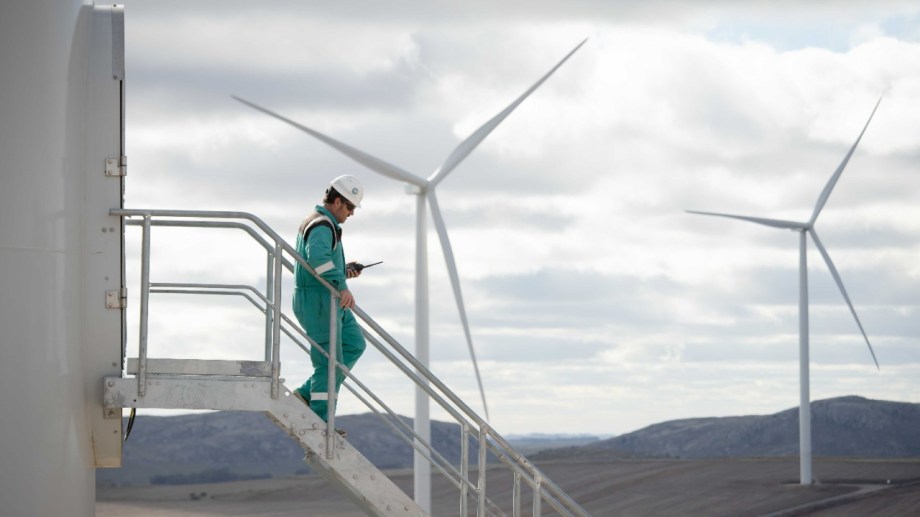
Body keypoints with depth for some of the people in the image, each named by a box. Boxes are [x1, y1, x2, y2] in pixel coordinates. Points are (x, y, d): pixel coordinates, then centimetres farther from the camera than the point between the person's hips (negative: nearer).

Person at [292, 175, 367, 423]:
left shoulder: (317, 222, 18)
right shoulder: (322, 226, -17)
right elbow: (318, 257, -37)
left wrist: (344, 270, 14)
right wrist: (342, 286, -43)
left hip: (329, 302, 11)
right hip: (317, 301, -11)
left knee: (354, 345, 13)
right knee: (330, 362, -6)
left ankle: (307, 394, 11)